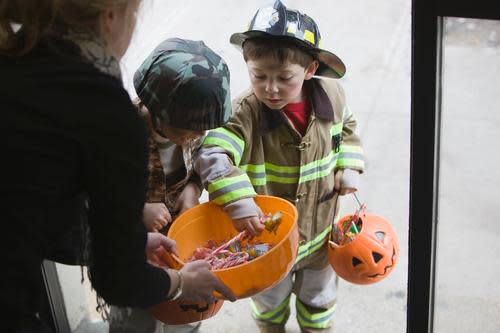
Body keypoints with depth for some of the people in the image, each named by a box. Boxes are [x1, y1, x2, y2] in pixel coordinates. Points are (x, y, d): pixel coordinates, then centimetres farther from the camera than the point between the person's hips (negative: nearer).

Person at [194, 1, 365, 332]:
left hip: (320, 226, 3)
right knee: (270, 294, 27)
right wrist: (239, 202, -52)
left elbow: (347, 129, 6)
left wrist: (349, 168, -5)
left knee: (318, 292, 29)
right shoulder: (245, 113, -29)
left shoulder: (332, 94, -15)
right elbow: (213, 156, -41)